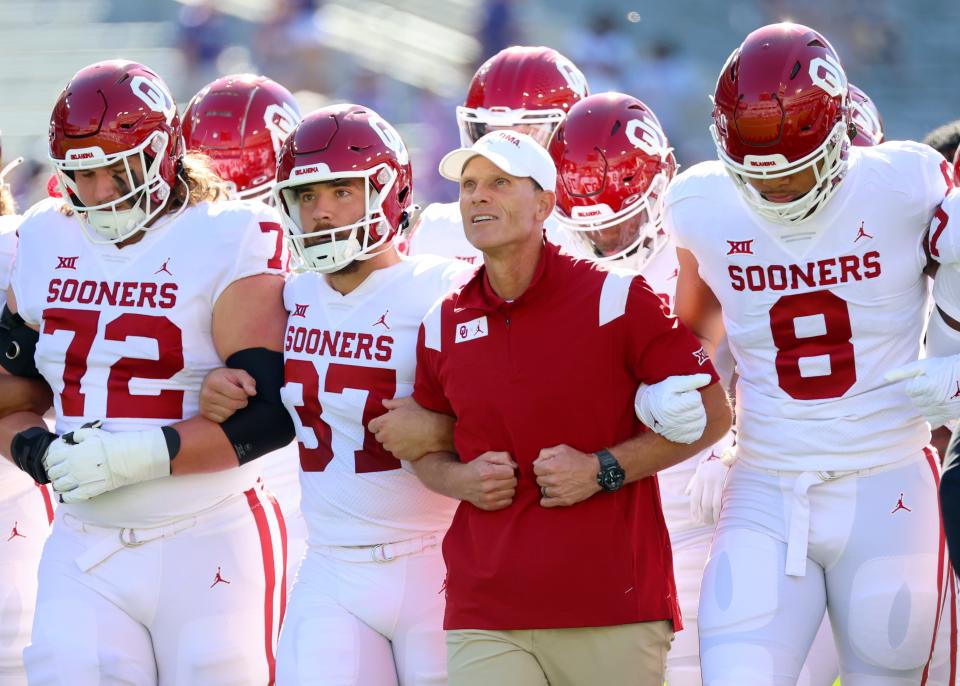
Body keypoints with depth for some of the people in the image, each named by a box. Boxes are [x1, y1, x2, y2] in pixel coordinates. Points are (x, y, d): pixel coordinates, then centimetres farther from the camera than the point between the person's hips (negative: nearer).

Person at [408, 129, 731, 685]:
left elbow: (711, 414, -1)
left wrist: (604, 471, -11)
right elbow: (425, 449, 24)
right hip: (486, 614, 3)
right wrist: (461, 480, 1)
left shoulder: (614, 299, -3)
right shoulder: (443, 326, 10)